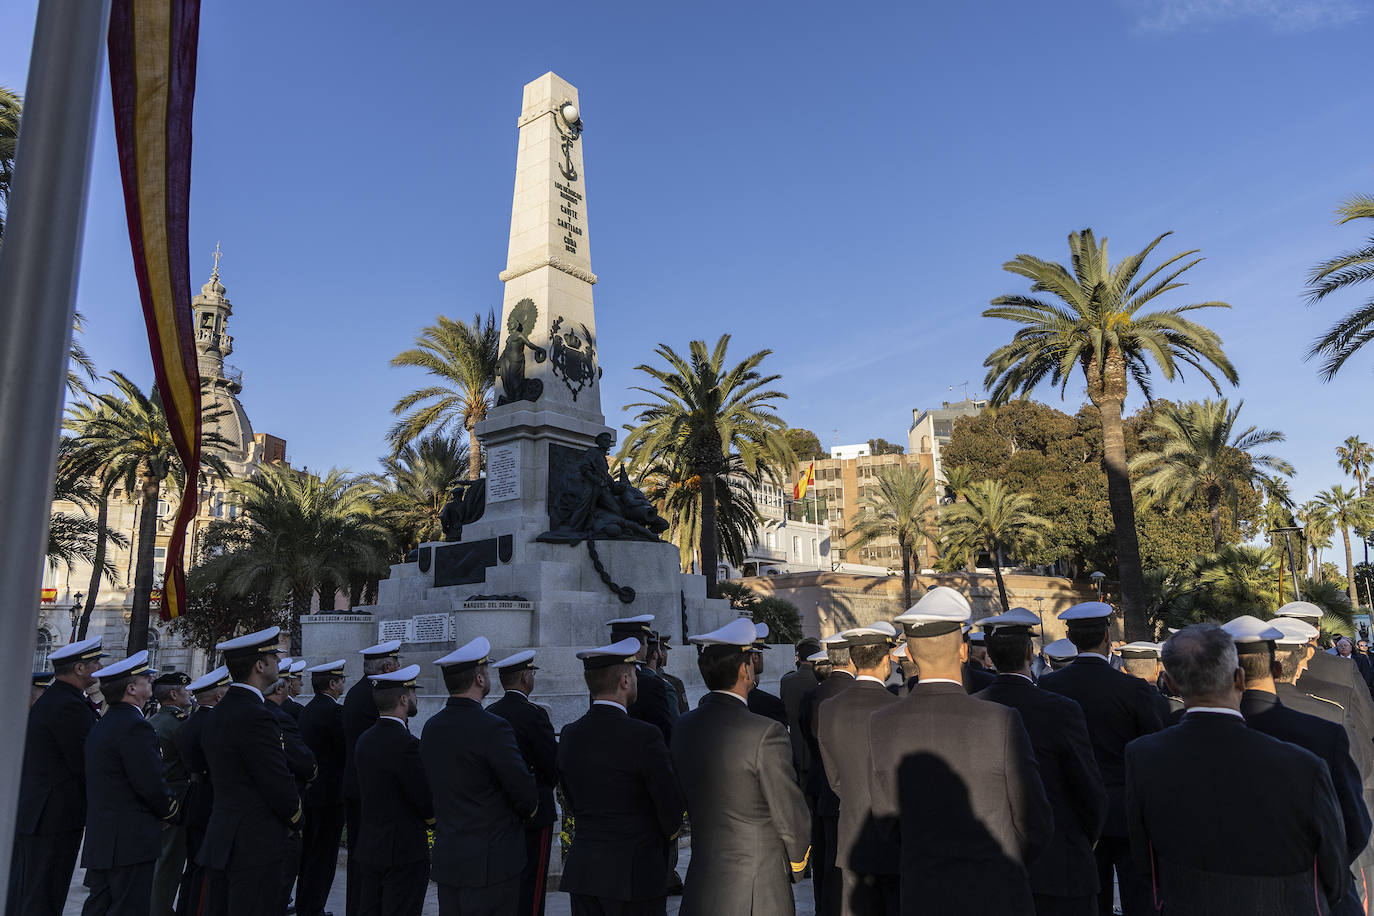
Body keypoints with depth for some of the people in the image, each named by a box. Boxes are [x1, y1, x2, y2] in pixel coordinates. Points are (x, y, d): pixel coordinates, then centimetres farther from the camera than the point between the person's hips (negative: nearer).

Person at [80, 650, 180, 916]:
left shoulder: (100, 727, 15)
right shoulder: (136, 727, -17)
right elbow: (152, 784, -20)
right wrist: (172, 811, -1)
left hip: (99, 841, 10)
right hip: (130, 841, -10)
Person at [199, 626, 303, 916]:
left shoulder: (220, 711, 11)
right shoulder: (256, 717, -20)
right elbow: (279, 783, -18)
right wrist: (295, 820, 1)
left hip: (220, 840, 10)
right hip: (255, 845, -10)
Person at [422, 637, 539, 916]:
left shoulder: (431, 727, 4)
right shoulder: (492, 728, -20)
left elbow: (434, 788, 11)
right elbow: (524, 790, -15)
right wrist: (528, 811, 6)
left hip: (446, 859, 7)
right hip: (490, 863, -7)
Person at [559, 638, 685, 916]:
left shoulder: (569, 736, 1)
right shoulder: (644, 736, -17)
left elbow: (574, 805, 10)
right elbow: (672, 809, -10)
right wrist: (663, 842, 10)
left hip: (582, 871, 6)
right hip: (636, 874, -6)